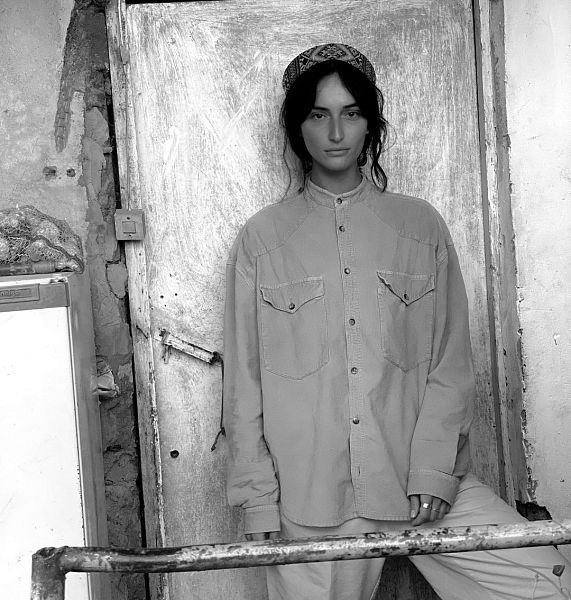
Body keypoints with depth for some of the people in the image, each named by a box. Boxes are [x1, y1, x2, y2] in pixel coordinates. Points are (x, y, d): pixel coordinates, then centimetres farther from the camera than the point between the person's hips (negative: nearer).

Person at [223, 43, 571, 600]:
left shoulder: (421, 226, 6)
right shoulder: (260, 240, 3)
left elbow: (451, 363, 4)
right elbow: (243, 382, 3)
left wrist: (434, 471, -6)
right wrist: (259, 503, 0)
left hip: (422, 478, 1)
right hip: (309, 498, 0)